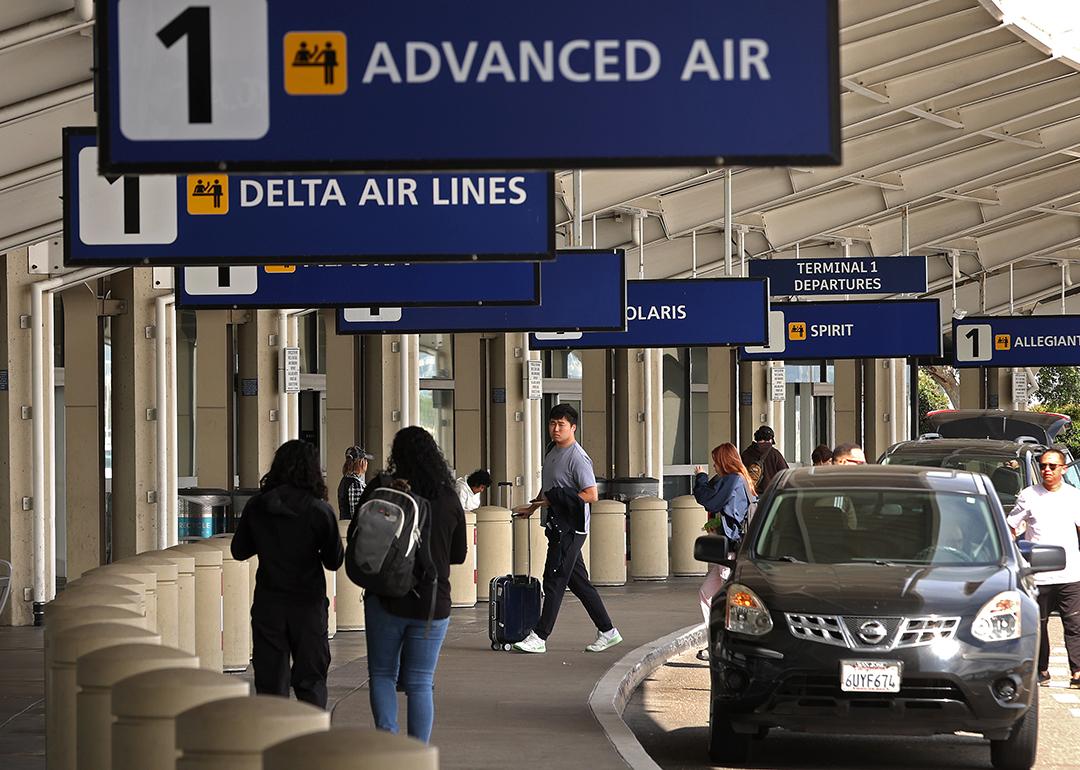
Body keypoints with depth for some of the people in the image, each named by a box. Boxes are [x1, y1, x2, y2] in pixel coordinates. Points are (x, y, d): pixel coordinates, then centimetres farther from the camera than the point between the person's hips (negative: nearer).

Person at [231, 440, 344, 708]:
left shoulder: (256, 507, -3)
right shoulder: (320, 511, -10)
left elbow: (239, 551, 8)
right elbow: (334, 561, -2)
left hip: (268, 605, 2)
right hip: (308, 605, -1)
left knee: (270, 683, 7)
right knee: (311, 681, 8)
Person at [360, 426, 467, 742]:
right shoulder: (449, 499, -1)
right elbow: (459, 554, 10)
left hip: (386, 598, -1)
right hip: (433, 603, 1)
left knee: (382, 675, 13)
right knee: (420, 683, 7)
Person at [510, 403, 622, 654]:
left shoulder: (577, 458, -14)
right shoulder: (552, 453, 15)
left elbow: (591, 495, -20)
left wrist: (554, 499, -18)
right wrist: (533, 507, 25)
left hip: (571, 527, -10)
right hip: (558, 525, 10)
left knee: (554, 581, -8)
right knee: (578, 582, 12)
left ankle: (539, 637, -6)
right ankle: (607, 631, 19)